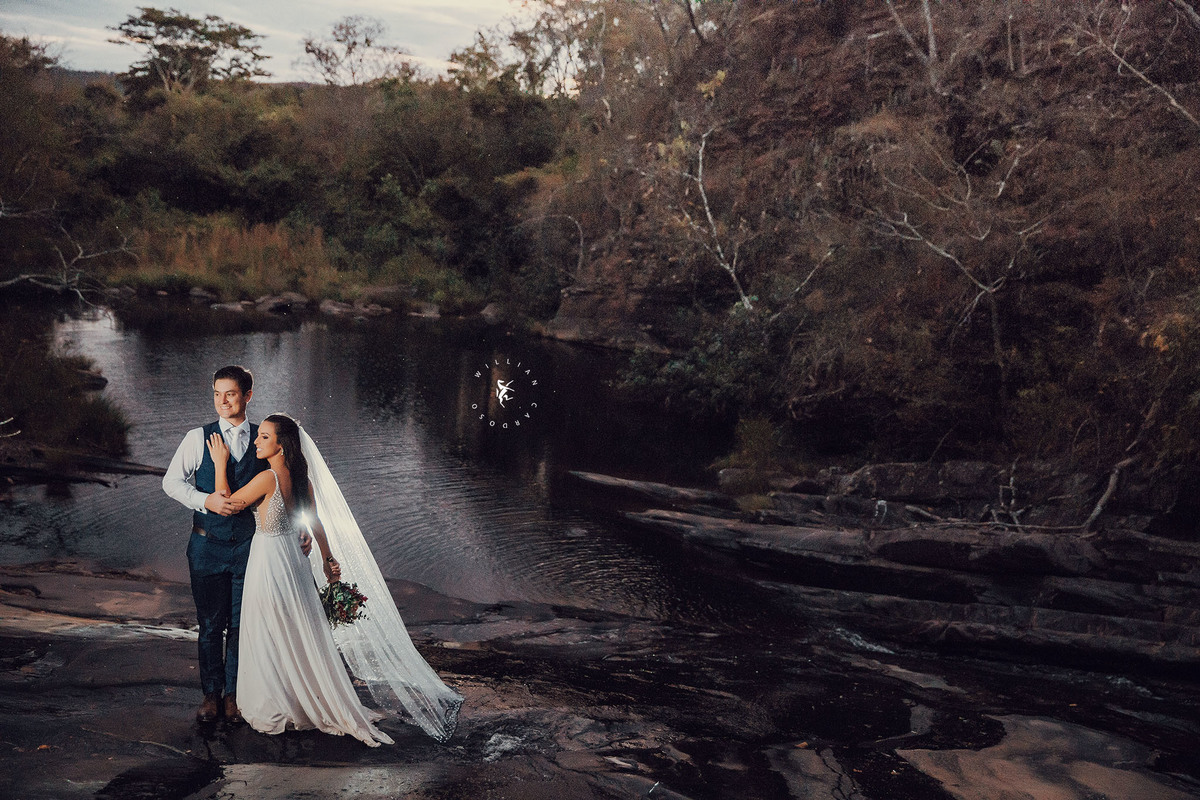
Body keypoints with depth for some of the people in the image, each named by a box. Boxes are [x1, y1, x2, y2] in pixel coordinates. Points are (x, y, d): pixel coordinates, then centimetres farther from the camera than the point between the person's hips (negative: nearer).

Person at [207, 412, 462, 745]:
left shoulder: (268, 478, -22)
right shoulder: (301, 478, 3)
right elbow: (316, 523, 11)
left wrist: (221, 463, -8)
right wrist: (328, 559, 21)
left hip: (269, 562, -8)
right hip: (292, 557, 8)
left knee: (271, 640, 6)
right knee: (299, 635, 18)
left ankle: (277, 709, 18)